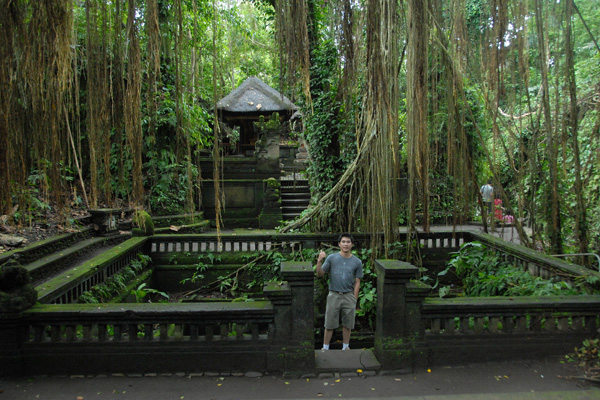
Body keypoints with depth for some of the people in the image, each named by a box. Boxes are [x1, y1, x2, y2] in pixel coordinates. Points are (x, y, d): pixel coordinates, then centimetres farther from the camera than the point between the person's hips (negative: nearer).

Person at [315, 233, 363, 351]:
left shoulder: (357, 262, 2)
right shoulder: (331, 258, -2)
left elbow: (357, 283, 4)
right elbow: (320, 274, -2)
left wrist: (354, 300, 0)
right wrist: (319, 261, -18)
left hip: (349, 296, 1)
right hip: (334, 296, -1)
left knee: (347, 324, 11)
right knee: (329, 324, 5)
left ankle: (346, 347, 27)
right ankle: (325, 348, 19)